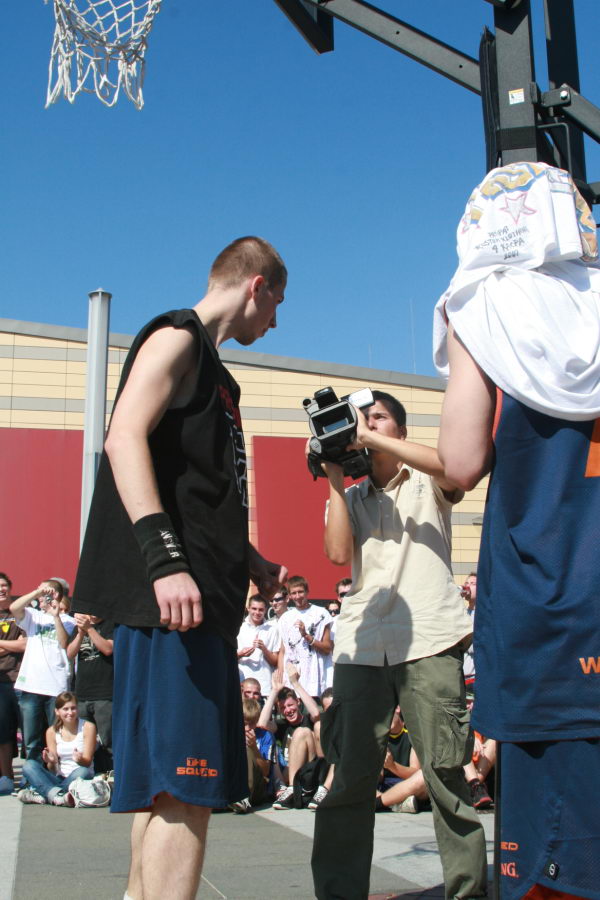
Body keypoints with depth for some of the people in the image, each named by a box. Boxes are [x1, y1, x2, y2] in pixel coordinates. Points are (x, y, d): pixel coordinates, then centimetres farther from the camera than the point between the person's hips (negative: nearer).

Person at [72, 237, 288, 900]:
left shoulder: (211, 371, 26)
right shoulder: (176, 336, -2)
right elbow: (124, 437, -18)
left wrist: (249, 563, 30)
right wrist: (165, 559, -27)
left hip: (202, 598, 10)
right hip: (169, 596, -10)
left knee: (165, 785, 13)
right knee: (184, 788, -13)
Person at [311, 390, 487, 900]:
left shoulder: (427, 485, 13)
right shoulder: (351, 498, 21)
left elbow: (454, 465, -12)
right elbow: (338, 553, 3)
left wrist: (371, 438, -9)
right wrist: (334, 478, 5)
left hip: (429, 643, -3)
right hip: (362, 645, 3)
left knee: (446, 773, -3)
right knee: (348, 775, -2)